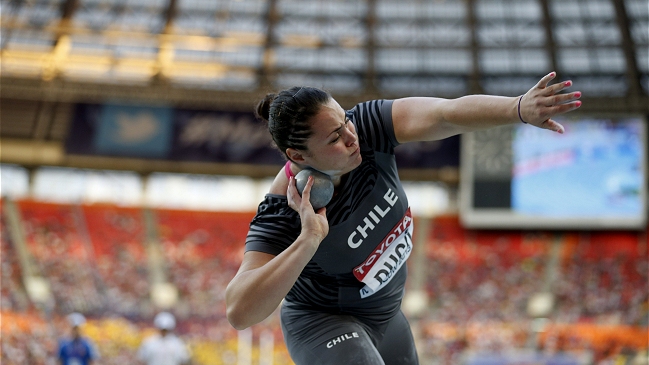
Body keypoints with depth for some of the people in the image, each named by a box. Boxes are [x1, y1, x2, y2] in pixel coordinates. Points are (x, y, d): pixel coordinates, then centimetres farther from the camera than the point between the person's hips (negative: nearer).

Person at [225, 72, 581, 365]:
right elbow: (239, 313, -41)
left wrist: (520, 108, -54)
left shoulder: (364, 128, -22)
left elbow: (445, 114, -36)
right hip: (324, 327, -6)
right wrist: (308, 239, -48)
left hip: (385, 315, 6)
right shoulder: (281, 213, -32)